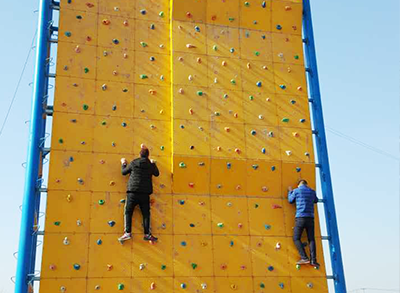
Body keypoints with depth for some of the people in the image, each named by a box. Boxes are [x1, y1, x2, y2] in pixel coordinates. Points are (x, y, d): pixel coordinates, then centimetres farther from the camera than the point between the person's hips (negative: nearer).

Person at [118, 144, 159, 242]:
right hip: (145, 194, 2)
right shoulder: (151, 165, 3)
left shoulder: (133, 163, 0)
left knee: (128, 212, 2)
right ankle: (147, 234, 4)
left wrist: (123, 164, 29)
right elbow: (157, 174, 21)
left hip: (133, 193, -1)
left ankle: (128, 233, -8)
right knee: (146, 214, 7)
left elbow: (124, 172, 11)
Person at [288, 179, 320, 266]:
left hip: (300, 218, -3)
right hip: (310, 218, 3)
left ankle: (304, 258, -9)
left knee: (296, 238, 2)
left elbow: (290, 200, 16)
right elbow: (316, 200, 29)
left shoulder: (296, 191, 2)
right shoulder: (312, 191, 11)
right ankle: (313, 260, -5)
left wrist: (290, 191, 30)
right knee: (311, 239, 6)